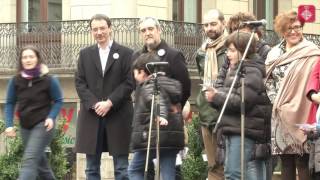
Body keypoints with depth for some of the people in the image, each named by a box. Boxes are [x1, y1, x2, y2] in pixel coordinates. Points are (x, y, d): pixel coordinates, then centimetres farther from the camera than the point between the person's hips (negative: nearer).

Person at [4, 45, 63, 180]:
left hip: (43, 125, -5)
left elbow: (58, 101, 0)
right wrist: (9, 125, -9)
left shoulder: (48, 80, -9)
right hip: (25, 127, 5)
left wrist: (51, 117, -16)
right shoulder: (15, 81, -2)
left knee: (30, 160, -17)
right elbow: (10, 103, 3)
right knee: (39, 161, 16)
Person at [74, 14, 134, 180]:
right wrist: (94, 104, -10)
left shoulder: (125, 53, 4)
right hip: (91, 116, 3)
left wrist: (109, 103, -14)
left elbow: (129, 83, -3)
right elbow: (80, 82, 5)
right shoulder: (85, 54, 13)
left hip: (118, 116, -3)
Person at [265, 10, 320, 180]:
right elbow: (269, 80, 19)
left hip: (300, 114, -6)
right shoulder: (274, 54, 13)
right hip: (280, 115, 6)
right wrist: (276, 101, 4)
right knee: (285, 161, 10)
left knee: (302, 162, -6)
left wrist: (296, 106, -14)